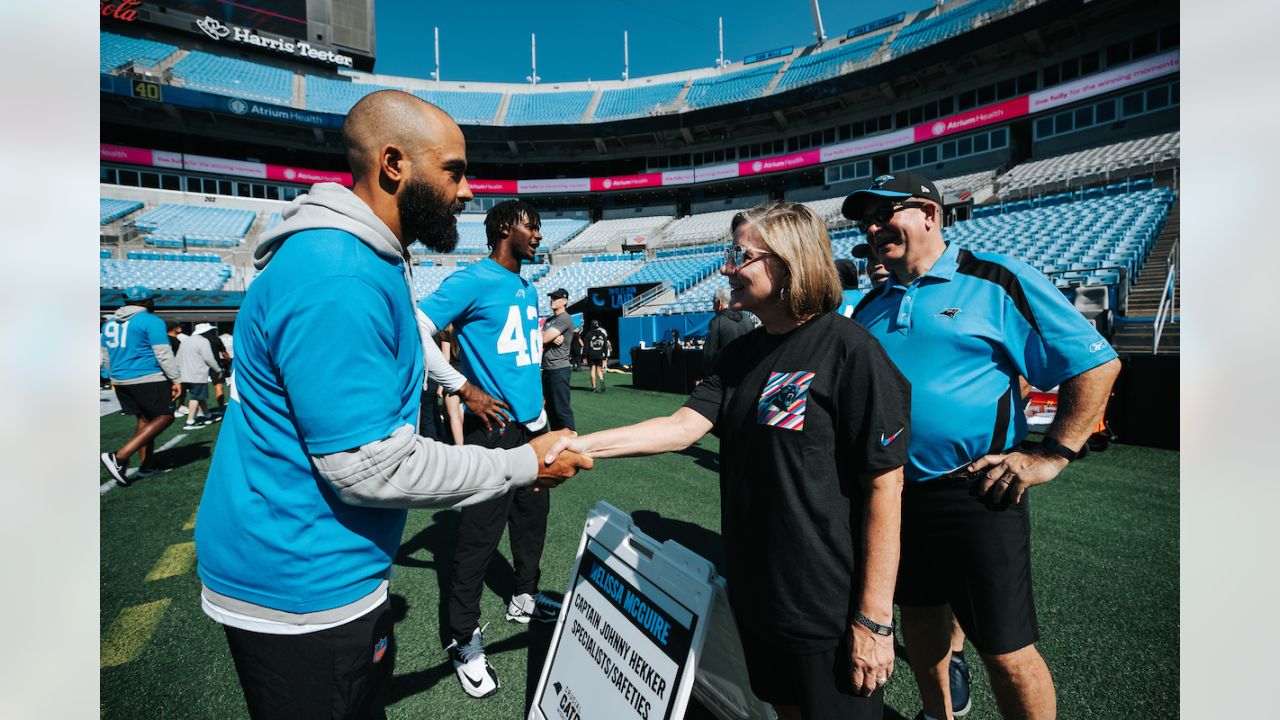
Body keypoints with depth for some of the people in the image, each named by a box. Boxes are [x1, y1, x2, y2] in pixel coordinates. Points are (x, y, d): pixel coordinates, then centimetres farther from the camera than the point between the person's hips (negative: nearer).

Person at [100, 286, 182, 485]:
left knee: (143, 418, 16)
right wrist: (175, 380, -9)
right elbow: (163, 354, -14)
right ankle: (119, 457, -12)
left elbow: (106, 355, 22)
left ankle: (146, 465, 16)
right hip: (148, 379, -8)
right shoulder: (151, 321, -10)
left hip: (121, 380, 8)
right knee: (164, 417, -2)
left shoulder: (110, 322, 15)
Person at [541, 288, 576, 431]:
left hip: (559, 370, -9)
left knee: (562, 410, -11)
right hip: (547, 369, 10)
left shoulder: (565, 318, -10)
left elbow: (543, 338, -18)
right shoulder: (549, 320, 18)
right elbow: (542, 339, 7)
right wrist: (552, 338, -11)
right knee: (550, 408, 15)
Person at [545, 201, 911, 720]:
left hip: (828, 608, -6)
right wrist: (587, 444, -15)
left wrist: (875, 618, -16)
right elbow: (686, 425, -4)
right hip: (754, 593, 7)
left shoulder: (848, 351, -18)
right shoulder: (743, 353, 4)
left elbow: (884, 486, -18)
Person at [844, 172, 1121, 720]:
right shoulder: (870, 307, 9)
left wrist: (1052, 455, -10)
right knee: (918, 615, 22)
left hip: (975, 494, -5)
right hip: (890, 493, 6)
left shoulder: (996, 281, -7)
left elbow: (1097, 363, -6)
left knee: (1006, 652, 4)